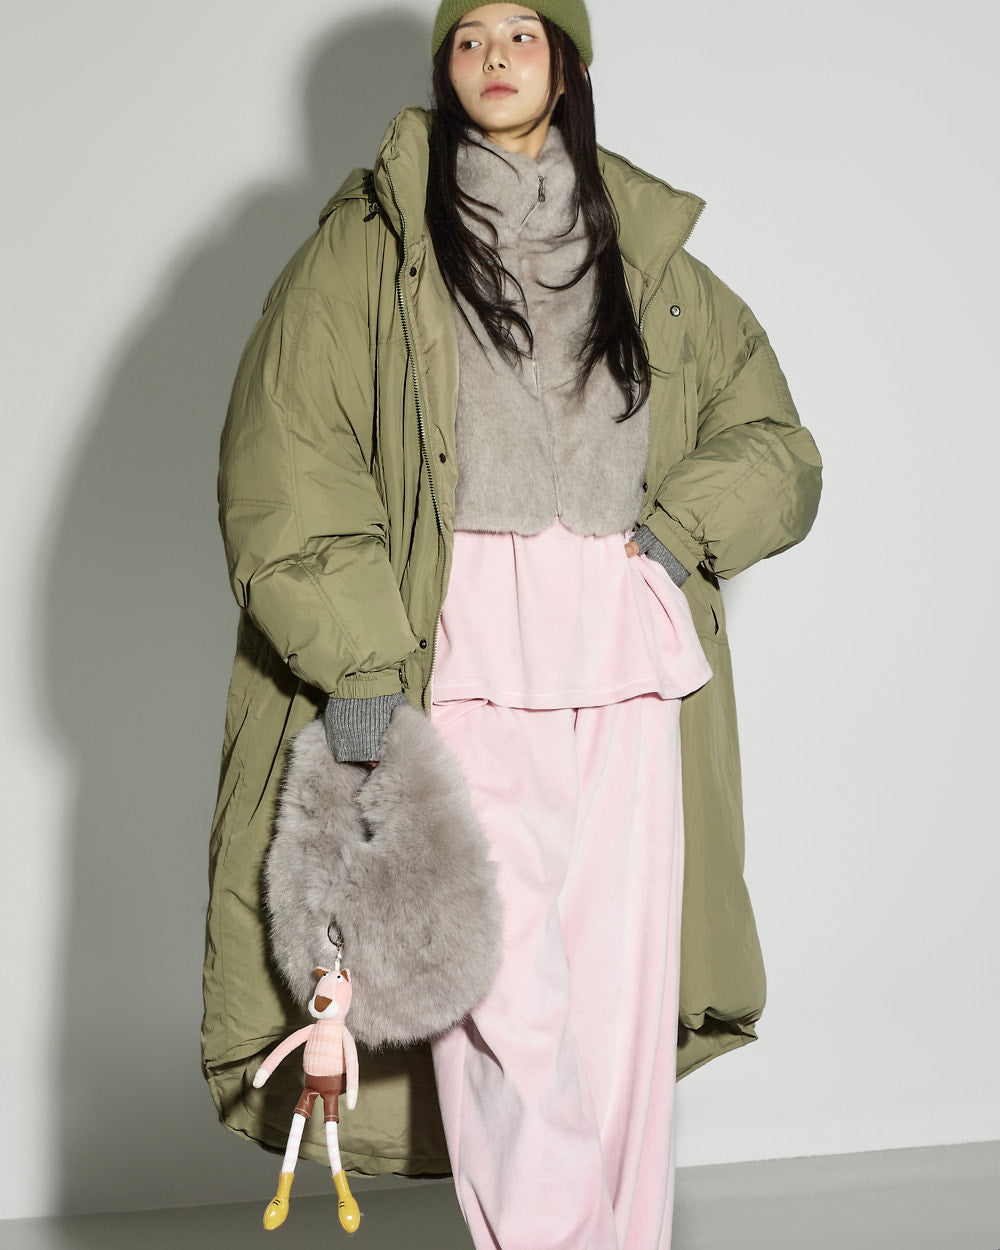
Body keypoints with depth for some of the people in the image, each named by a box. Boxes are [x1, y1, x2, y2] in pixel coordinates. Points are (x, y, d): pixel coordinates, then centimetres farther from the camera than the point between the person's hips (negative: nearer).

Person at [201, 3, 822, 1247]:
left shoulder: (648, 252, 18)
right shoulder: (373, 242, 7)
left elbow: (771, 437, 21)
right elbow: (285, 458, -3)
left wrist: (682, 527, 1)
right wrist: (354, 660, -14)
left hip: (624, 656, 3)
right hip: (464, 657, -3)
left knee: (623, 1002, 2)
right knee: (509, 1003, -11)